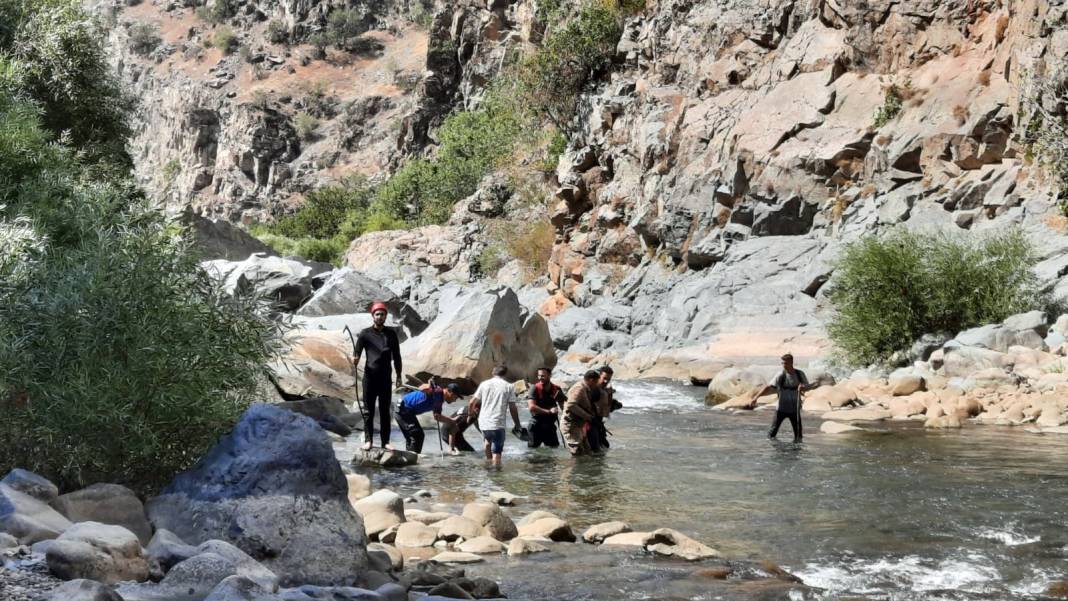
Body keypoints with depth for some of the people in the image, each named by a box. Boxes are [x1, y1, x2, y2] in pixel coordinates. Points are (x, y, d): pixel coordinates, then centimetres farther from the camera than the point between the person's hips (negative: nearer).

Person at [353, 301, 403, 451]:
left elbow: (396, 355, 13)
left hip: (386, 377, 2)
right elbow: (357, 352, -2)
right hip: (370, 376, -2)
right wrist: (355, 359, -26)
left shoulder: (391, 334, 9)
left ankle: (385, 441, 8)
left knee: (385, 410, 5)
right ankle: (368, 440, 4)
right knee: (368, 410, 0)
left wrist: (399, 376, 10)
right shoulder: (365, 333, 2)